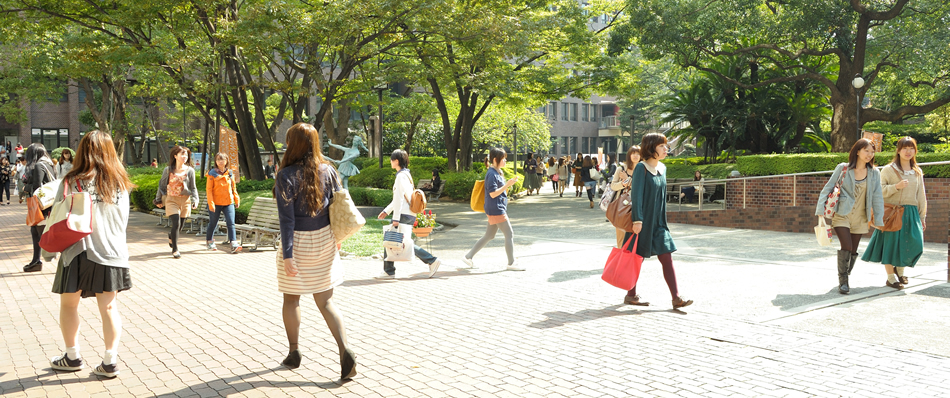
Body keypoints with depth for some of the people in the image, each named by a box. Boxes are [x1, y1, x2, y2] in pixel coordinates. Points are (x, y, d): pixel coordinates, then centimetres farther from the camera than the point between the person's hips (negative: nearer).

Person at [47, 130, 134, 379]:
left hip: (78, 252, -2)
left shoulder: (72, 182, -9)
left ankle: (72, 357, 24)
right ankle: (110, 361, 5)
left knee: (68, 304, 17)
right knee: (109, 306, 8)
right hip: (112, 253, 2)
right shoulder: (120, 183, -1)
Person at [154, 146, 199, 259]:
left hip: (185, 200, 2)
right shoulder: (168, 170, 1)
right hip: (171, 200, -2)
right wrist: (159, 199, 15)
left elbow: (193, 188, 9)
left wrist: (195, 200, -3)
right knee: (176, 224, -15)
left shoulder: (190, 170, 4)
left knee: (180, 225, 8)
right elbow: (162, 185, 11)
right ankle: (175, 249, -1)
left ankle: (171, 237, 44)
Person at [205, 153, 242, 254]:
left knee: (231, 223, -9)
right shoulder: (212, 174, -4)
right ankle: (210, 242, 33)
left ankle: (234, 245, -16)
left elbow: (233, 187, 17)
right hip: (216, 203, -2)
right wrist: (211, 203, -13)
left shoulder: (230, 173, 8)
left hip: (229, 203, 2)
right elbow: (209, 189, -6)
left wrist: (237, 200, 13)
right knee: (213, 223, 11)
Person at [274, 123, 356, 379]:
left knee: (291, 300, 17)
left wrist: (287, 255, -14)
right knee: (325, 302, 9)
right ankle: (345, 351, -7)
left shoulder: (287, 176, -15)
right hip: (324, 240, 4)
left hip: (298, 242, -4)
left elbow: (287, 219, -16)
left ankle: (294, 353, 28)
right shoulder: (328, 171, -1)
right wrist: (336, 238, 19)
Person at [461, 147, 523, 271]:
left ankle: (469, 257, 20)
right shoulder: (491, 174, -16)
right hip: (496, 210, -10)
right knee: (509, 234, -5)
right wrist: (507, 185, -22)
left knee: (489, 236, 14)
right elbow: (493, 193, -20)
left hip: (499, 209, 10)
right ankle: (511, 263, 3)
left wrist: (509, 183, 11)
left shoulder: (498, 172, 15)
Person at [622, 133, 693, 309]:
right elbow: (636, 195, -16)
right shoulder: (641, 168, -12)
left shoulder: (662, 168, 11)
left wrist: (662, 220, 18)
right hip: (643, 221, -7)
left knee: (667, 258, -1)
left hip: (658, 222, 7)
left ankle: (676, 298, -2)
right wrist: (638, 220, -20)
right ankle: (631, 295, 18)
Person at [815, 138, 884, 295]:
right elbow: (828, 188, -1)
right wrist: (820, 208, -11)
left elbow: (877, 197, 6)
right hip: (841, 215, -3)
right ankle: (842, 281, -4)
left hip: (860, 218, 3)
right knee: (846, 247, -16)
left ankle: (845, 277, 28)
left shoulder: (874, 173, 5)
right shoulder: (843, 169, -2)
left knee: (853, 251, 7)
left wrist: (879, 219, 2)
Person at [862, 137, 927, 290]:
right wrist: (896, 186, -20)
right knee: (891, 242, -4)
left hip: (911, 213, 4)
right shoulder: (888, 170, 0)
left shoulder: (917, 172, 14)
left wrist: (922, 217, 14)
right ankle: (891, 278, 9)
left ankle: (900, 270, 22)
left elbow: (921, 196, 16)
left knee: (915, 244, -4)